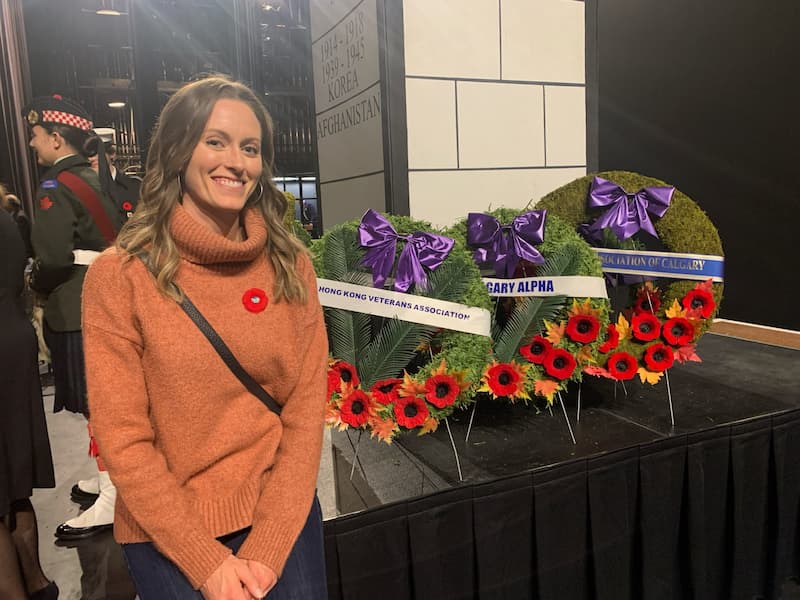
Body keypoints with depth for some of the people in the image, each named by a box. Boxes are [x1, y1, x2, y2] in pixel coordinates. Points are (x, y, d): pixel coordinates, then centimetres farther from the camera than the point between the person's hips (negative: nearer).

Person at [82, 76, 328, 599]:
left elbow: (306, 413, -5)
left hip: (283, 517, 2)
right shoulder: (119, 276, -11)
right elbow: (124, 440, -10)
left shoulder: (291, 266, -4)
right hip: (169, 533, -2)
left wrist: (266, 551, -11)